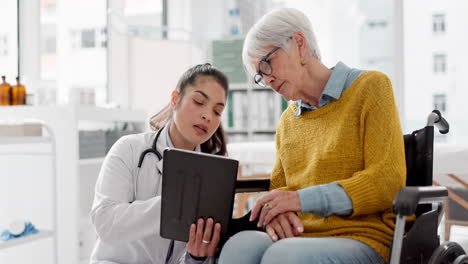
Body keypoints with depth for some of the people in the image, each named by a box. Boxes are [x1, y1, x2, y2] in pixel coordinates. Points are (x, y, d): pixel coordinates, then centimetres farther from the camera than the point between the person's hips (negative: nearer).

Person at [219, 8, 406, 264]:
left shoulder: (370, 87, 2)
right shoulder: (287, 120, 20)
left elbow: (388, 181, -7)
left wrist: (303, 199, -17)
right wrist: (274, 212, -6)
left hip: (361, 241, -4)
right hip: (298, 240, 4)